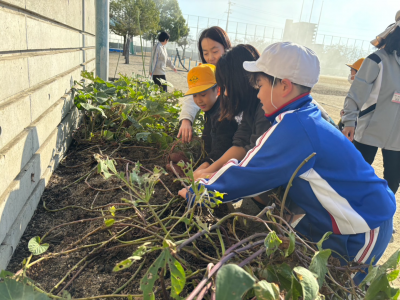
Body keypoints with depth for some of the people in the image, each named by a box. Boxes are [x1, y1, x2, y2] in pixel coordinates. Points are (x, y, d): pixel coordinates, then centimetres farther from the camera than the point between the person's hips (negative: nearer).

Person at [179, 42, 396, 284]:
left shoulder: (294, 128, -29)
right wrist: (210, 172, 7)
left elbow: (245, 177, -21)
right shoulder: (306, 118, 0)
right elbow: (258, 166, 7)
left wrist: (195, 192, -6)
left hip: (363, 233, -8)